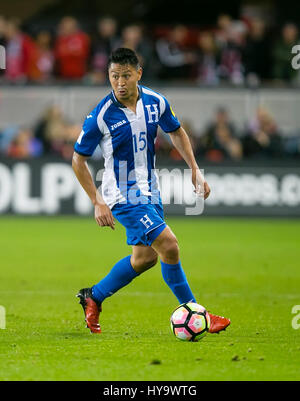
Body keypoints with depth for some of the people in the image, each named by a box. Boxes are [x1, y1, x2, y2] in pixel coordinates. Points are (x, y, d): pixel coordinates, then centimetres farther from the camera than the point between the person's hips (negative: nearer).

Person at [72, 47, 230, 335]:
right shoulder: (101, 116, -20)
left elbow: (176, 132, 14)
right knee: (169, 246, -17)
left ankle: (93, 297, 34)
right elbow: (78, 160, -10)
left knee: (145, 258, 15)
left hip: (149, 191, 7)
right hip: (123, 196, -7)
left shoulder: (155, 102, -6)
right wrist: (98, 203, -13)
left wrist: (194, 169, 4)